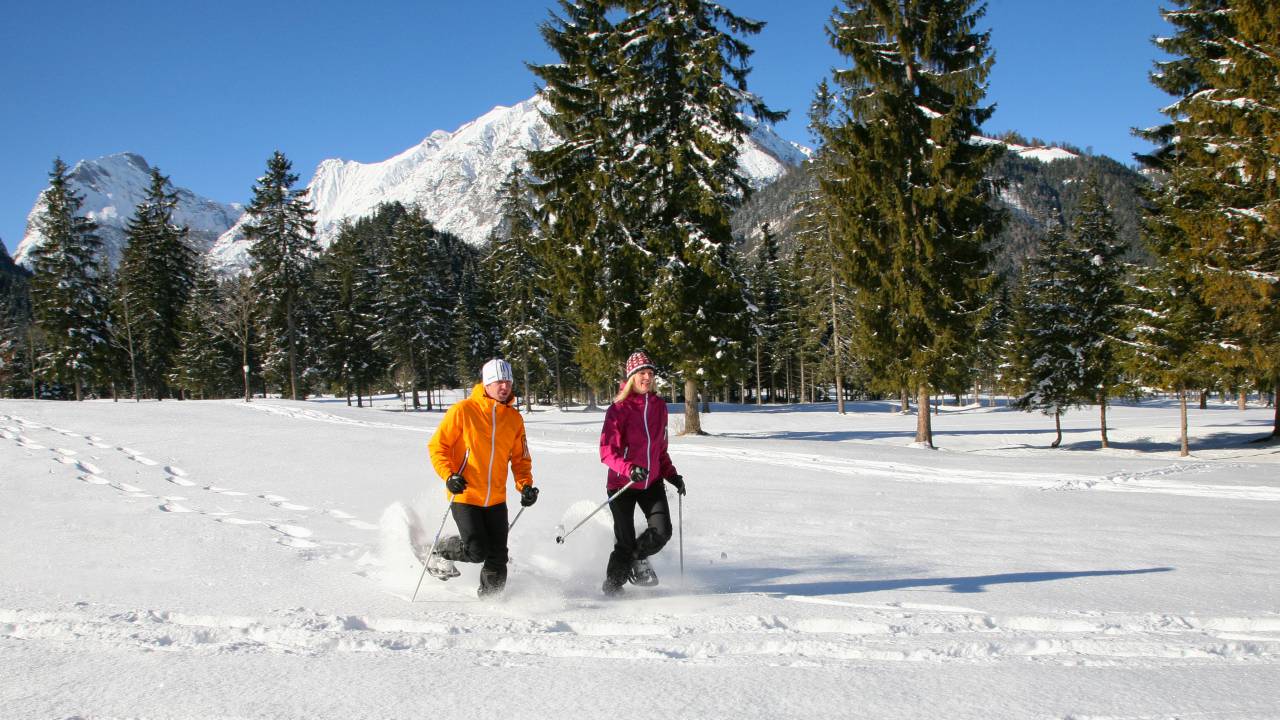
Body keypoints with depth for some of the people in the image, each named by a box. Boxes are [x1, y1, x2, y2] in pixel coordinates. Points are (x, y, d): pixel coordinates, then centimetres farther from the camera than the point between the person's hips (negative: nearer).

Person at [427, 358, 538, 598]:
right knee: (477, 551, -11)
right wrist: (449, 476, -18)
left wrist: (525, 485, -1)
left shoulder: (514, 418, 7)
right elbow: (437, 446, -4)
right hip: (464, 495, -5)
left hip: (496, 499, 5)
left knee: (497, 557, 5)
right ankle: (440, 553, 17)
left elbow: (520, 458, 15)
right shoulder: (463, 410, -9)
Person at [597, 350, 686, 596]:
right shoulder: (619, 409, -13)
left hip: (652, 482, 5)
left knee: (662, 532, -11)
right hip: (622, 484, -4)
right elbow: (607, 452, -18)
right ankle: (612, 587, 24)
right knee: (625, 543, -1)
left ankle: (637, 557, 22)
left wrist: (671, 474, 10)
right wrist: (630, 470, -33)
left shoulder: (659, 405, 4)